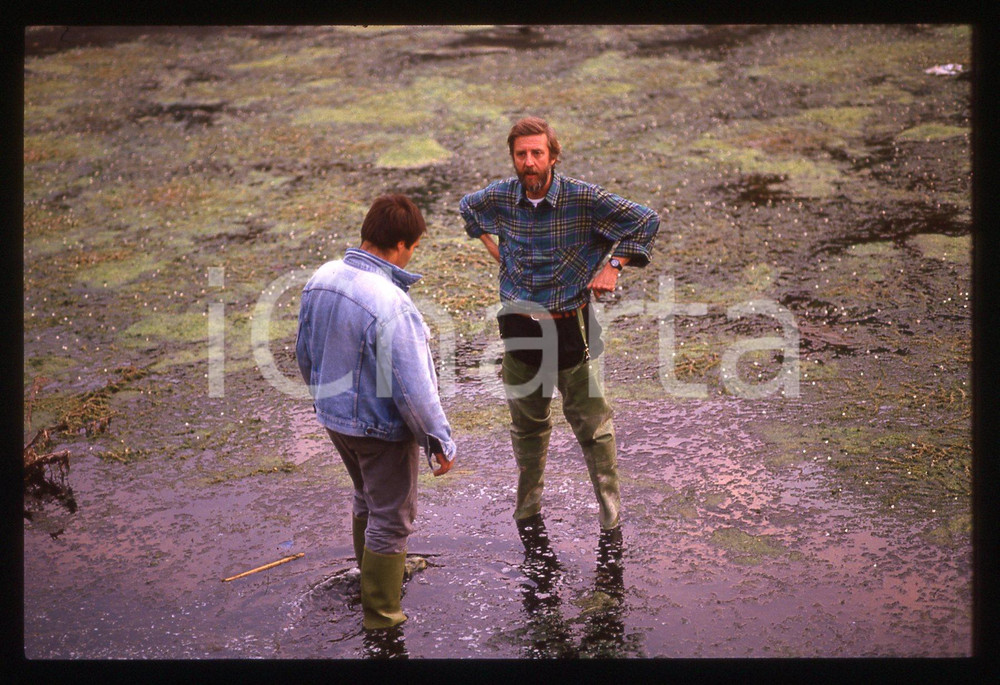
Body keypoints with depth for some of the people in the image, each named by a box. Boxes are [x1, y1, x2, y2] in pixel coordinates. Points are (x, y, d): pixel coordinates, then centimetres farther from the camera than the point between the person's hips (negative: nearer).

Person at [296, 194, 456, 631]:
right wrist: (441, 442, -14)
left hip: (334, 417, 8)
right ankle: (380, 611, 26)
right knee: (390, 516, 12)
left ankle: (373, 570, 52)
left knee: (368, 497, 30)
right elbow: (413, 389, -27)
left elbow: (305, 354, 8)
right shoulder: (391, 305, -32)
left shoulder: (321, 280, -7)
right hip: (382, 428, -8)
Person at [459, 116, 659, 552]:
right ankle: (529, 515, 30)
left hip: (570, 325, -3)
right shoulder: (500, 197, -3)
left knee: (593, 424, 0)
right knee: (527, 425, 15)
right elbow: (467, 208, 22)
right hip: (519, 328, 3)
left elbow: (646, 221, -6)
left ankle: (611, 522, 10)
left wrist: (613, 266, -10)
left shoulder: (583, 198, -14)